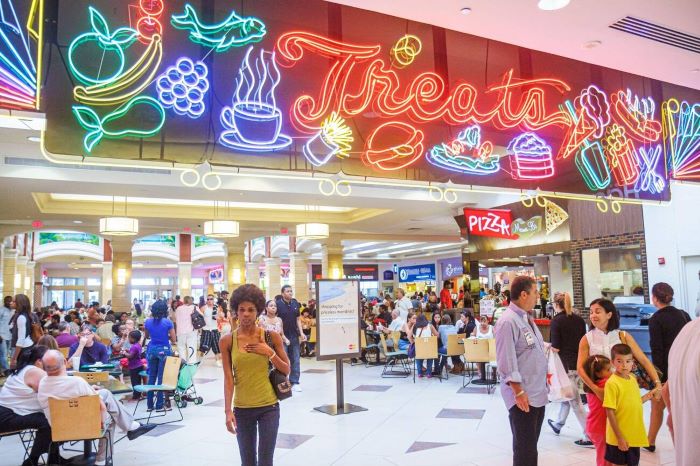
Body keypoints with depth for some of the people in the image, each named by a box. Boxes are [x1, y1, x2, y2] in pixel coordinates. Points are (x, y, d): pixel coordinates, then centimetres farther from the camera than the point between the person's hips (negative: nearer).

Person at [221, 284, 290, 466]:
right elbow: (228, 378, -4)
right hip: (242, 409, 1)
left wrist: (270, 353, -13)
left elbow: (287, 371, 2)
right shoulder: (228, 340, -4)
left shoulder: (271, 337, -4)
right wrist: (228, 410, -9)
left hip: (268, 407, -1)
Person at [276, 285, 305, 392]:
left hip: (294, 336, 5)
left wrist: (301, 333, 2)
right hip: (282, 336, -4)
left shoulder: (295, 303, 5)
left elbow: (298, 319, 11)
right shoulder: (278, 304, -9)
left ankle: (294, 382, 17)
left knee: (296, 360, 8)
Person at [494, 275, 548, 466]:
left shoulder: (527, 318, 11)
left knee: (531, 446, 19)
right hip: (522, 396, -9)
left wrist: (544, 375, 21)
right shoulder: (508, 321, -19)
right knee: (525, 449, 0)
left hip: (538, 393, 9)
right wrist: (518, 391, -21)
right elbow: (506, 361, -21)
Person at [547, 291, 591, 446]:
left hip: (566, 364, -7)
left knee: (575, 401, 1)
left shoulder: (556, 321, -13)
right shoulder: (579, 319, 4)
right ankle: (559, 424, 38)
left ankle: (589, 436, 1)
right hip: (579, 363, 7)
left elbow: (556, 348, -14)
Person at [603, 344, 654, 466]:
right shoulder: (612, 383, -17)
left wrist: (647, 397, 4)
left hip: (635, 436, 7)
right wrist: (619, 437, -17)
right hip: (619, 438, -7)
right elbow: (610, 412, -17)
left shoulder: (633, 379, 4)